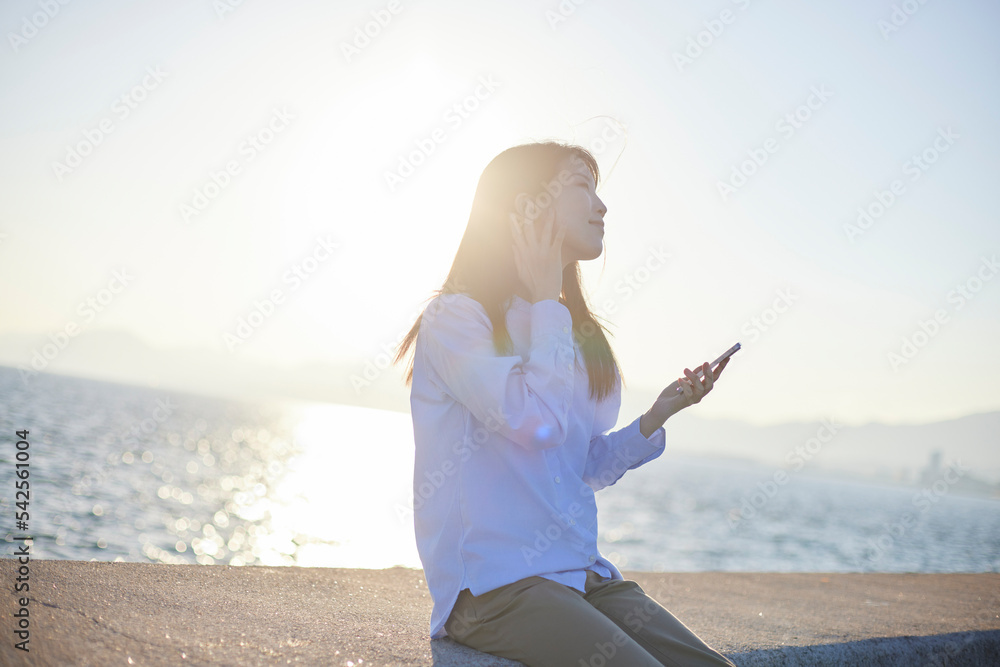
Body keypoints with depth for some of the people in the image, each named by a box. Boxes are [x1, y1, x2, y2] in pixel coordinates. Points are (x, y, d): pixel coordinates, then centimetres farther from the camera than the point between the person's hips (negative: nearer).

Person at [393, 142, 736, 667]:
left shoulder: (576, 334, 18)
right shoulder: (455, 316, -6)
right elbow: (538, 424, -21)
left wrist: (656, 417, 3)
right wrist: (546, 300, -8)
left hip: (583, 575, 7)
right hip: (491, 583, -7)